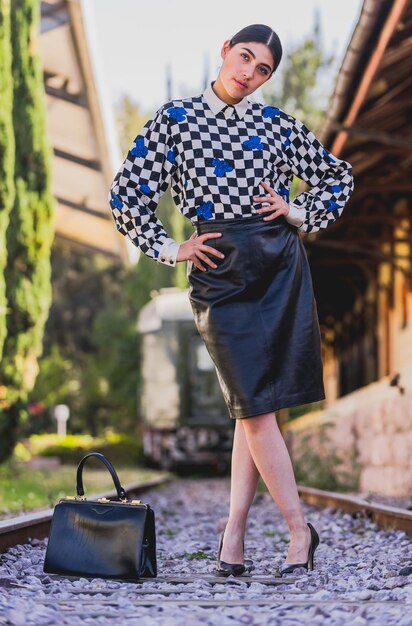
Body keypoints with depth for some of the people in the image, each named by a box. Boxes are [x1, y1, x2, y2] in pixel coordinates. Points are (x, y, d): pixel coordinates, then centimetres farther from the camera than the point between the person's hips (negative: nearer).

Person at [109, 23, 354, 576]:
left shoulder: (277, 125, 10)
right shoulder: (176, 118, 6)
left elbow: (338, 176, 21)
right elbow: (128, 193, 7)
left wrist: (299, 214, 6)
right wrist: (170, 250, 2)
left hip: (280, 264, 2)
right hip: (219, 269, -2)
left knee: (257, 403, 0)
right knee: (253, 403, -6)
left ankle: (234, 532, 8)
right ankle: (300, 529, 3)